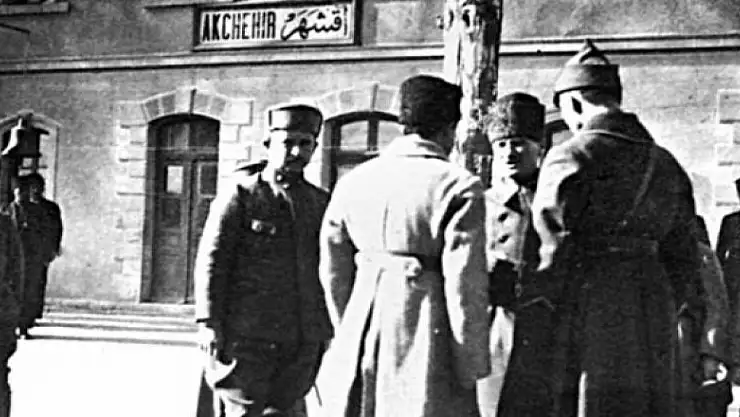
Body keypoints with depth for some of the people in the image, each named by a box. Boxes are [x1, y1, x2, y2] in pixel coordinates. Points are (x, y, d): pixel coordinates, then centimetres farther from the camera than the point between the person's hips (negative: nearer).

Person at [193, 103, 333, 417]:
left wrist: (327, 333, 13)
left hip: (302, 341, 4)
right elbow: (211, 261, -6)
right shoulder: (240, 194, -1)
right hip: (246, 336, -4)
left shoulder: (319, 202, 12)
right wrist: (209, 323, -13)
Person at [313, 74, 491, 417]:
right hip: (426, 338, -5)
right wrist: (471, 370, -4)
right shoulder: (459, 187, -8)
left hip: (359, 336, 5)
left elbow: (334, 273, 13)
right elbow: (465, 285, -11)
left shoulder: (352, 182, 8)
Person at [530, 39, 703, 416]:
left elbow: (552, 257, -11)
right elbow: (683, 262, 14)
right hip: (654, 325, 6)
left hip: (589, 320, -6)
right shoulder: (666, 165, 13)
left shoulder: (569, 158, -7)